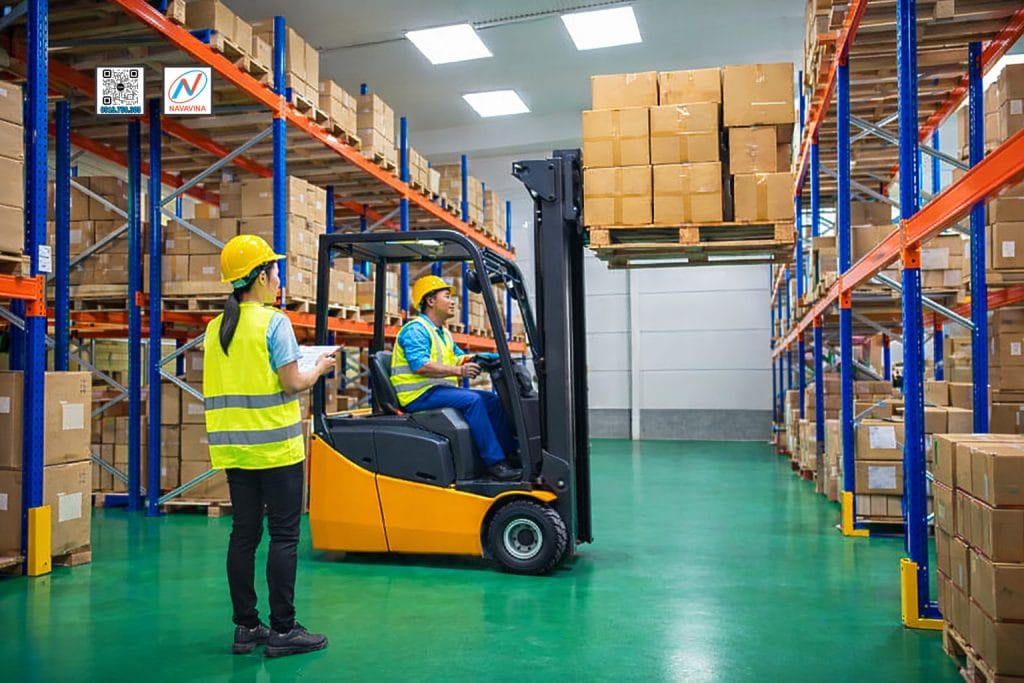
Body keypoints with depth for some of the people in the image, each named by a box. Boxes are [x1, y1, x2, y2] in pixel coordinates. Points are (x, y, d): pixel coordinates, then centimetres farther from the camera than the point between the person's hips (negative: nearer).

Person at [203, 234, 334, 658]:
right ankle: (282, 630, 5)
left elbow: (235, 382, 13)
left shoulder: (216, 328, 10)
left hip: (233, 447, 7)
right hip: (275, 445, -7)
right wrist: (319, 368, 4)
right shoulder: (273, 322, -11)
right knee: (283, 536, 0)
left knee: (244, 533, 11)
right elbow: (291, 384, -13)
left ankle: (246, 627, 17)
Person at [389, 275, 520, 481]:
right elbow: (420, 365, -23)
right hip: (420, 395, -10)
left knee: (493, 400, -1)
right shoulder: (415, 329, -10)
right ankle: (494, 461, -29)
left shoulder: (443, 333, 23)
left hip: (441, 389, 10)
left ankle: (510, 452, -4)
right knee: (471, 400, -28)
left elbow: (459, 357, 21)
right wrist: (458, 371, -30)